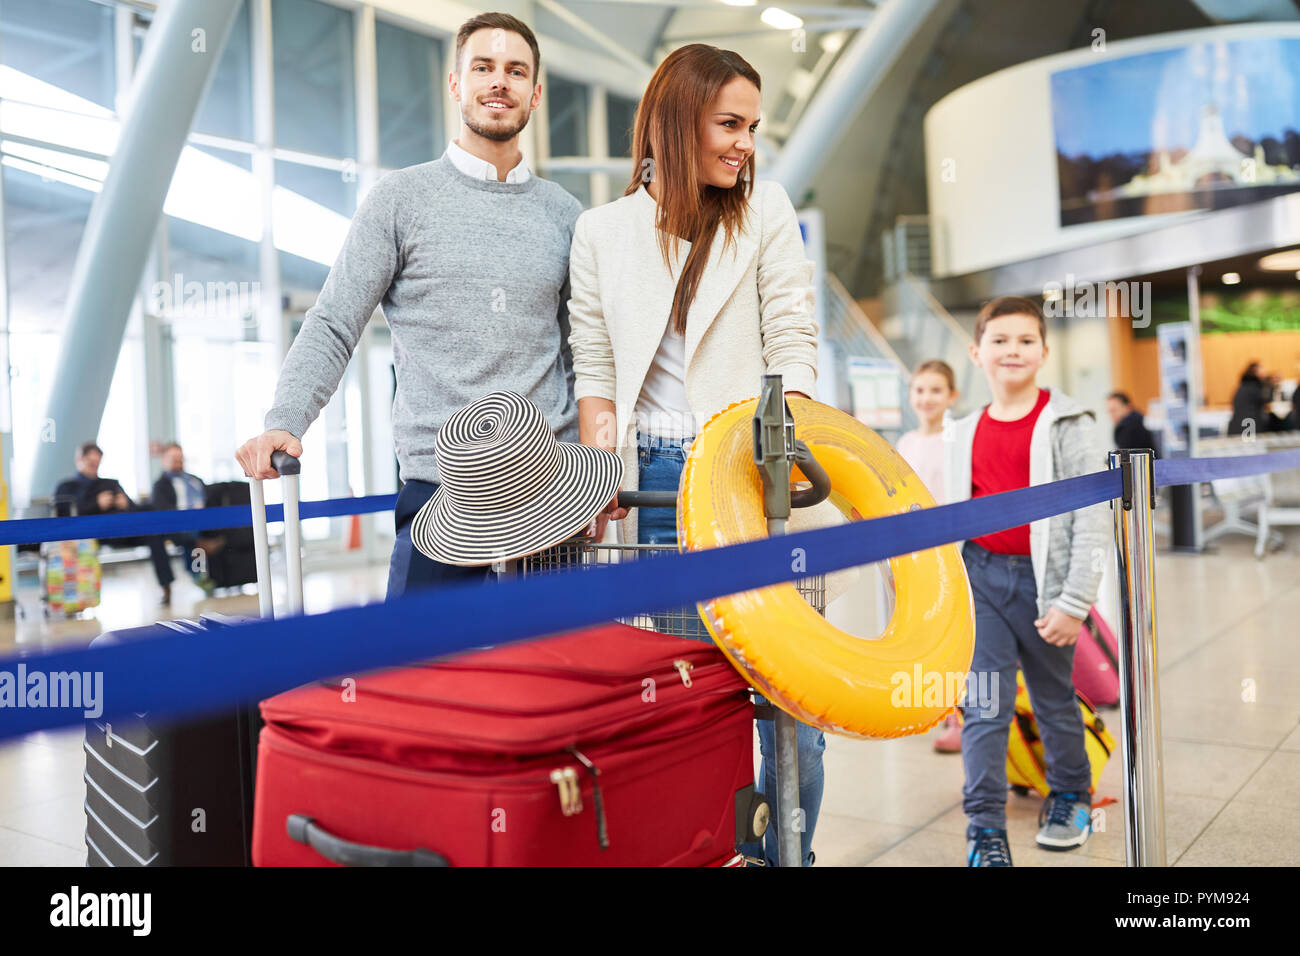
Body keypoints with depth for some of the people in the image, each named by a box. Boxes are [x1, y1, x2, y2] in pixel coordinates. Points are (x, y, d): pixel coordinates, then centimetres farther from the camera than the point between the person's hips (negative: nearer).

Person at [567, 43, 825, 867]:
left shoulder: (767, 212, 9)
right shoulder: (602, 230, 10)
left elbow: (793, 344, 2)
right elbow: (595, 370, 9)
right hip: (658, 477, 0)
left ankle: (786, 853, 15)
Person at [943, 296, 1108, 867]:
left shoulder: (1066, 425, -5)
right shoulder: (966, 433, 7)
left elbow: (1091, 518, -8)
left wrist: (1073, 601, -12)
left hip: (1042, 578, -2)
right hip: (980, 576, 3)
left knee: (1054, 699, 15)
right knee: (983, 706, -2)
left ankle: (1069, 797, 37)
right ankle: (985, 829, 6)